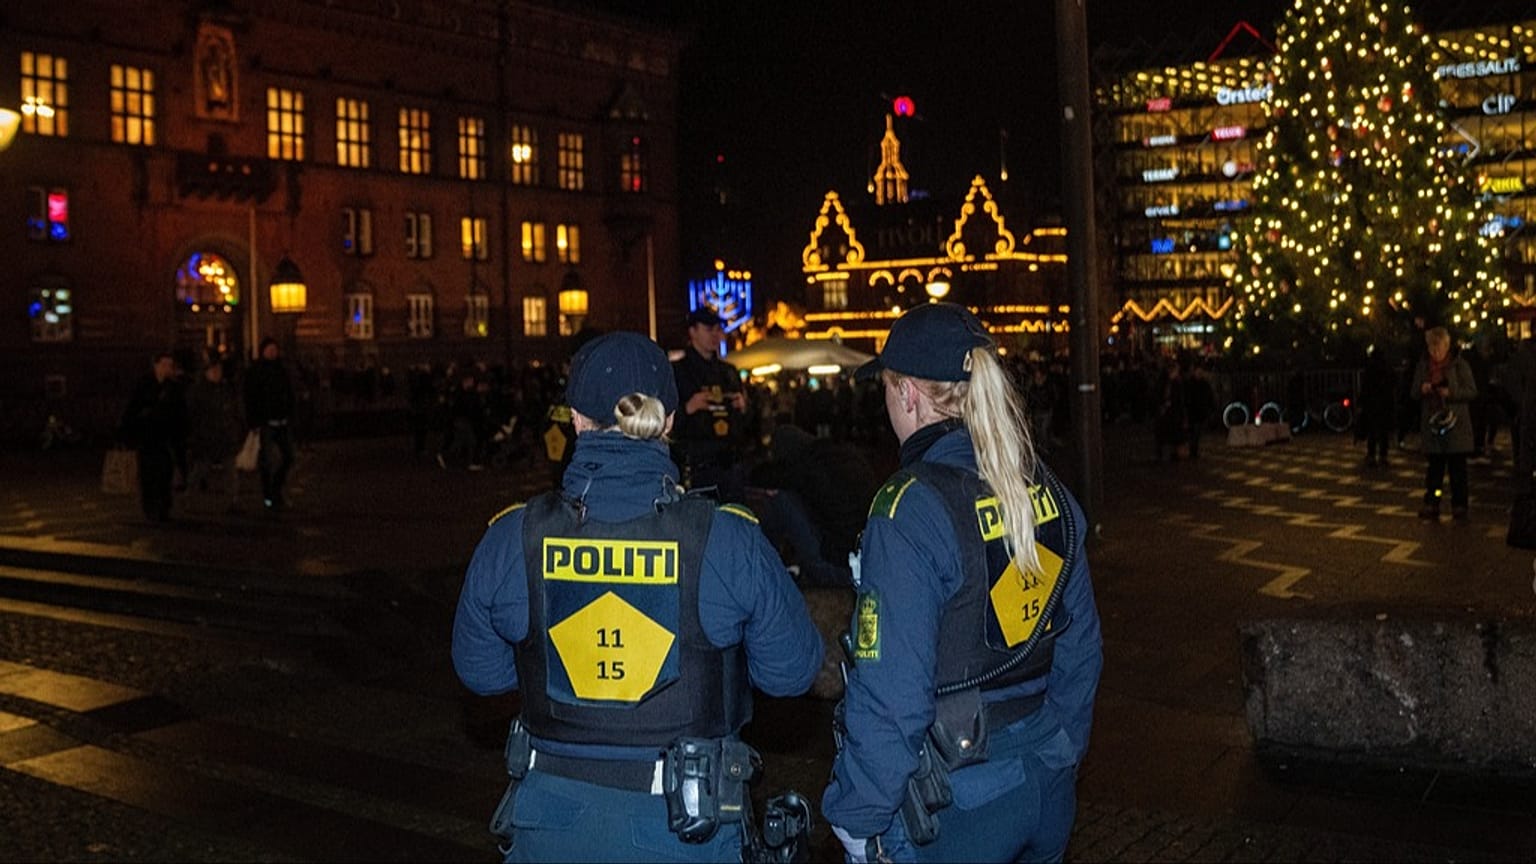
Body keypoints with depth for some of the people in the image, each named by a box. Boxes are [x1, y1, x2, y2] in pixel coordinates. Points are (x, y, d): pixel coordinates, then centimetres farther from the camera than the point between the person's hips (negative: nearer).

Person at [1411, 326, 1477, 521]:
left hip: (1455, 424, -3)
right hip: (1432, 423, 3)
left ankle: (1459, 506, 6)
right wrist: (1422, 389, -10)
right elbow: (1414, 393, 12)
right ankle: (1431, 505, 9)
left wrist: (1450, 393, -18)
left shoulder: (1459, 365, -2)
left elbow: (1472, 392, -3)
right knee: (1434, 467, 6)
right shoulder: (1423, 366, 9)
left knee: (1458, 468, 0)